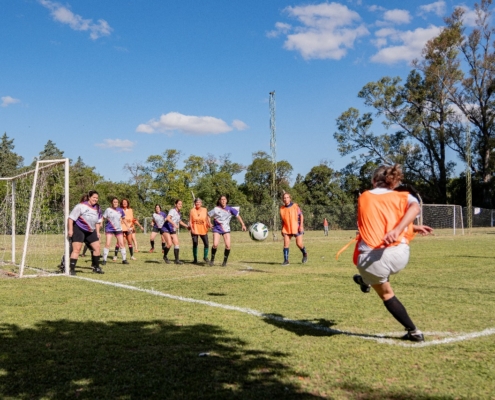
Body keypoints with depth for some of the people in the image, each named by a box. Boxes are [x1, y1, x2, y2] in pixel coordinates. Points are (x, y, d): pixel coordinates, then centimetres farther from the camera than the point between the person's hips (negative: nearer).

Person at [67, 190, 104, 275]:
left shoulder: (97, 208, 7)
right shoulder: (81, 206, -15)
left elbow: (97, 221, 18)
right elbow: (71, 218, -14)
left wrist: (97, 232, 12)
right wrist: (70, 230, -18)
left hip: (91, 231, 7)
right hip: (78, 229, -7)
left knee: (97, 247, 4)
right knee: (77, 249, -11)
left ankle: (96, 267, 18)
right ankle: (71, 269, -4)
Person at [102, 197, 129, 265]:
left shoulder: (120, 210, 4)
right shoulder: (108, 210, -5)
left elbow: (123, 219, 16)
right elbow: (103, 218, -4)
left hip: (118, 229, 3)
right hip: (109, 229, -3)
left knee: (121, 244, 2)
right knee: (107, 244, -11)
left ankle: (124, 259, 12)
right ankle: (104, 260, 0)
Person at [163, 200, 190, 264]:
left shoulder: (179, 213, 11)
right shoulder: (172, 211, -15)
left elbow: (179, 221, 29)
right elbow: (168, 218, -32)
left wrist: (186, 226, 20)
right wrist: (174, 224, -42)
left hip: (173, 230, 8)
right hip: (166, 229, -8)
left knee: (176, 243, -2)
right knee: (169, 244, -15)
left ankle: (177, 260, 1)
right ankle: (165, 256, 10)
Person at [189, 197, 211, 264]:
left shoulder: (205, 210, 2)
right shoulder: (192, 210, -2)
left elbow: (207, 219, 8)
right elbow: (190, 221, -2)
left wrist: (209, 224, -11)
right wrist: (191, 229, -12)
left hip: (203, 230, 1)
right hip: (195, 230, -1)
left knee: (206, 244, -6)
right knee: (195, 244, 1)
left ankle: (205, 257, 16)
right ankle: (195, 259, 13)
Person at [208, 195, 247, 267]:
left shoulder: (230, 209, -5)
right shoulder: (216, 209, -6)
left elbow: (237, 216, -1)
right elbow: (208, 215, 5)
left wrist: (242, 224, -7)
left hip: (226, 229, 1)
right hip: (217, 229, -1)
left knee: (228, 246, -11)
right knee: (215, 245, -16)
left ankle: (225, 261, 9)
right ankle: (212, 260, 7)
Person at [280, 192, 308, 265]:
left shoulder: (295, 206, -4)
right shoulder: (282, 209, 6)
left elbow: (301, 215, -3)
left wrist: (301, 226, -12)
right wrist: (282, 230, 12)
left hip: (296, 228, -3)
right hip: (287, 229, 3)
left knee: (299, 243, -6)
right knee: (286, 244, -8)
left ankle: (305, 254, 24)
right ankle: (286, 260, -3)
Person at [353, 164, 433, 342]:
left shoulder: (364, 197, 15)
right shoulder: (402, 197, 11)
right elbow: (415, 207, -12)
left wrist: (412, 228, 22)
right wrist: (397, 230, -23)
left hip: (372, 259, -1)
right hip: (399, 255, 1)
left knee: (386, 294, 25)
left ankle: (414, 332, 28)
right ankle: (367, 281, 57)